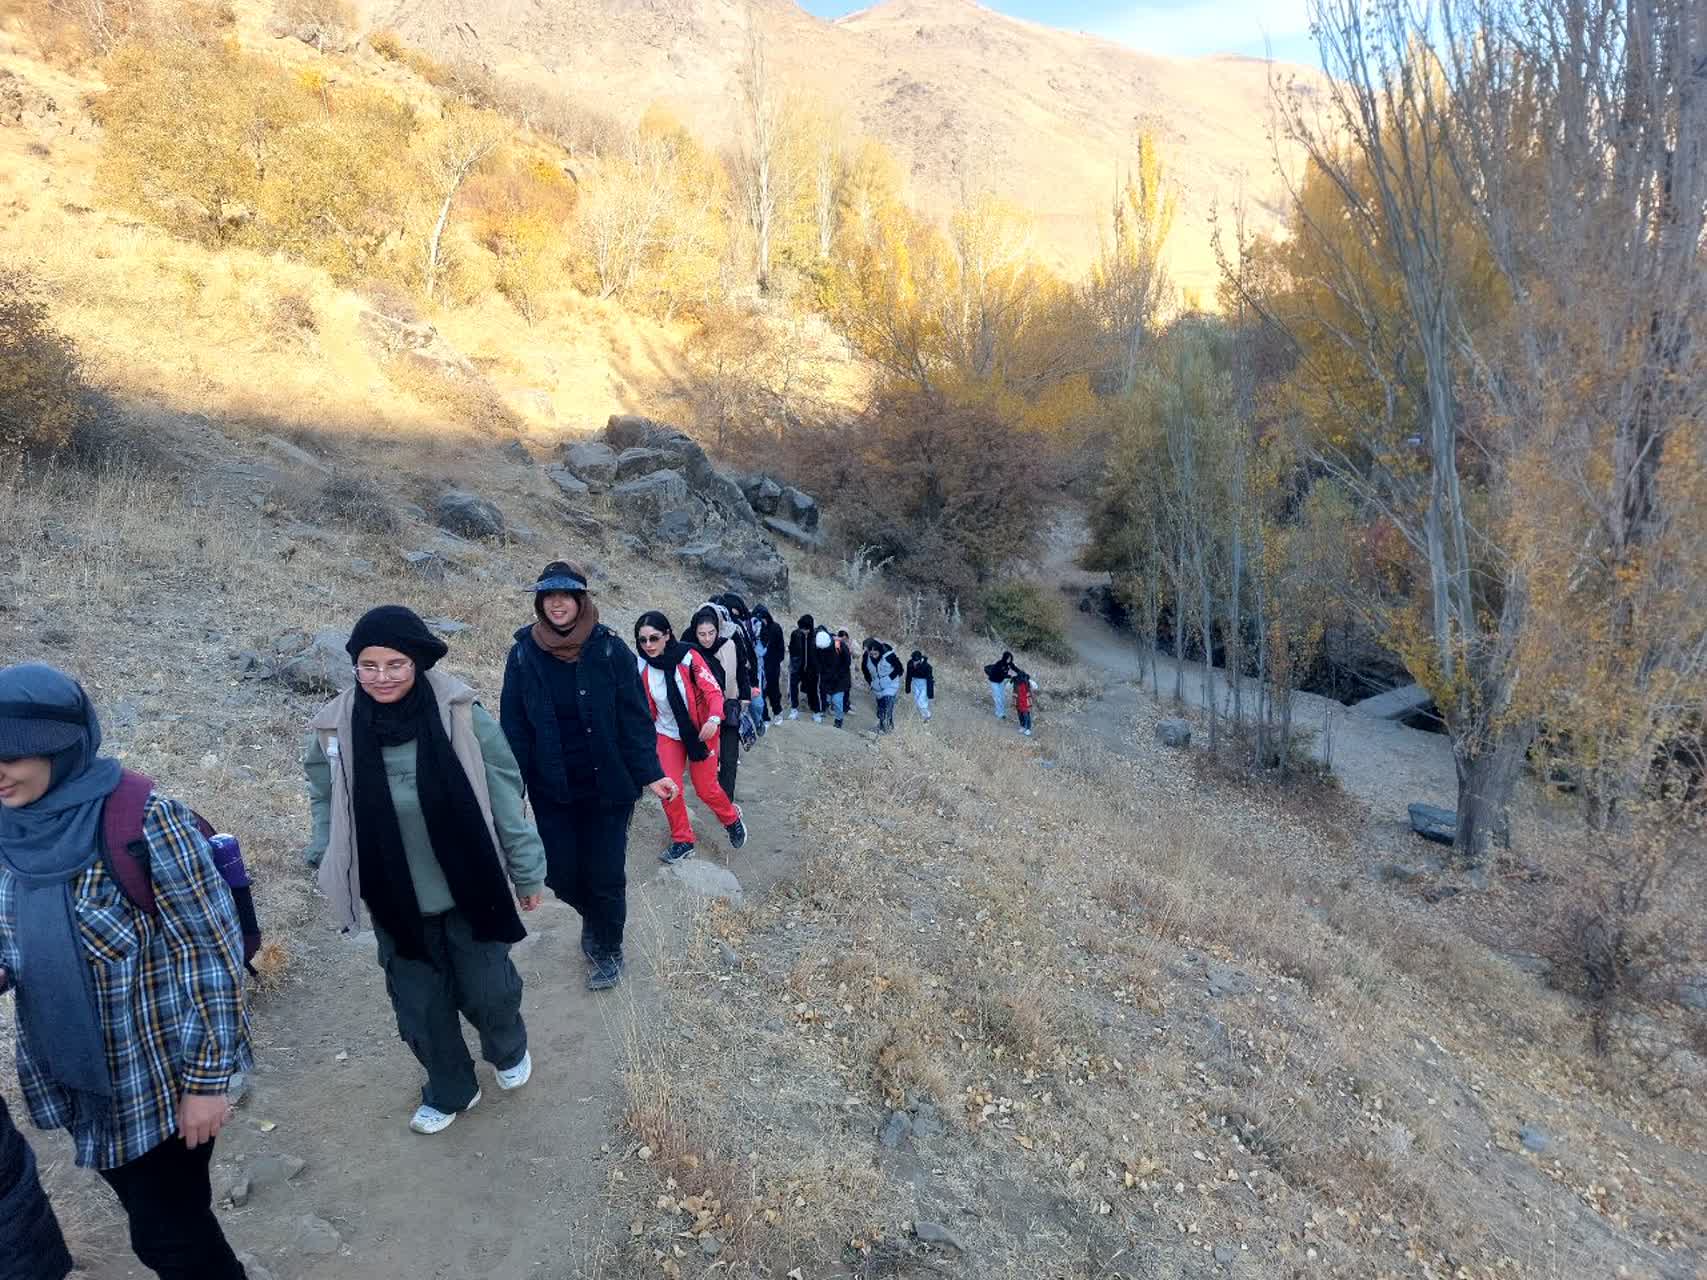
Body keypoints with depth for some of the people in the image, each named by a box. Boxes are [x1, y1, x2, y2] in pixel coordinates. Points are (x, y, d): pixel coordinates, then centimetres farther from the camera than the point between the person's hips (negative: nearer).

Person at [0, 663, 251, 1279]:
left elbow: (213, 953, -18)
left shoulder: (142, 819, -23)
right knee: (154, 1221, 22)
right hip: (78, 1080, 6)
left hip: (161, 1078, -6)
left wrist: (206, 1079, -16)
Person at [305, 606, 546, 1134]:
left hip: (469, 890, -2)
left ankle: (508, 1050, 46)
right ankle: (449, 1092, 42)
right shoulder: (334, 727, -9)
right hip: (395, 902, 2)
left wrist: (527, 869, -3)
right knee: (420, 1007, 14)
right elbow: (324, 803, 8)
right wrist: (327, 868, 4)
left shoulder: (460, 714, -17)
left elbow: (505, 794, -9)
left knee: (488, 992, 11)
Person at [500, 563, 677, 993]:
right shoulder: (524, 654, -4)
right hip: (552, 792, 2)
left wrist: (650, 773, -13)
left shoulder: (610, 649, -9)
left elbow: (634, 716, -7)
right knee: (561, 874, 9)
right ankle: (593, 917, 42)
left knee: (605, 876, 6)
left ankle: (607, 948, 31)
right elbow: (514, 727, -1)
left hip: (607, 787, -2)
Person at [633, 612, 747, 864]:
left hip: (700, 730, -3)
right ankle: (682, 841, 17)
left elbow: (713, 691, -24)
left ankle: (732, 818, 35)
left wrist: (714, 719, -42)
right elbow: (643, 706, 4)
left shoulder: (689, 657, -21)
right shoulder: (641, 666, -9)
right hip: (668, 733, 3)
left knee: (705, 789, 4)